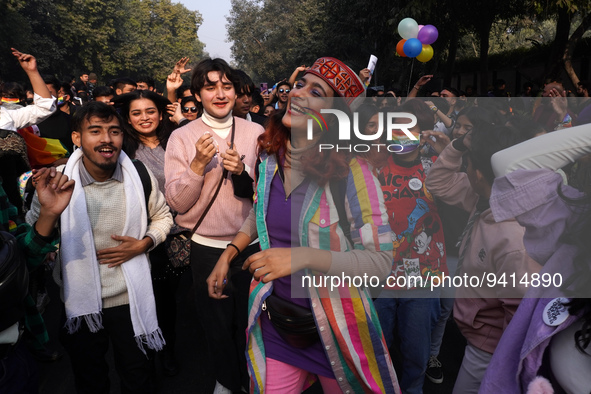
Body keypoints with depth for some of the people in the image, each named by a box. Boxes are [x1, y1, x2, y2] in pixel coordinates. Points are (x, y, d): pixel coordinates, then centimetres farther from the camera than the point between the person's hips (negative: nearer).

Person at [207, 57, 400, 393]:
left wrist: (305, 256, -32)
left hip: (336, 325, -3)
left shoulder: (351, 171, -21)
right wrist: (230, 252, 6)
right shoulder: (271, 157, -3)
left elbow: (382, 259, -22)